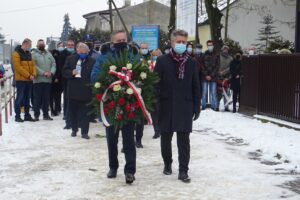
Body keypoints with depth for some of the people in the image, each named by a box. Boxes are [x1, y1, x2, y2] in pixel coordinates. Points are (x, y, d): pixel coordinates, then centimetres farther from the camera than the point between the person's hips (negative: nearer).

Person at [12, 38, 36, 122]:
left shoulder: (28, 53, 14)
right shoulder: (16, 53, -9)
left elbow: (32, 65, 14)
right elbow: (18, 67, -16)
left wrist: (33, 74, -5)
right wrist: (28, 75, -18)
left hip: (29, 80, 7)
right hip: (21, 80, -7)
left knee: (27, 98, 11)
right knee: (20, 98, -4)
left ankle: (27, 115, 18)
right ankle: (17, 116, 3)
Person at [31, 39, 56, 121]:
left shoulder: (49, 54, 15)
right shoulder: (34, 53, -1)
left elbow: (53, 64, 9)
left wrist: (51, 72, -9)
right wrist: (43, 73, -16)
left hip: (48, 80, 4)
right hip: (38, 79, -4)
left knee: (46, 98, 8)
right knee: (37, 98, -1)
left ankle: (46, 114, 16)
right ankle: (36, 115, 6)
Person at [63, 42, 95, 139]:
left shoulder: (92, 61, -2)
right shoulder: (70, 59, 5)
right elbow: (64, 71, 4)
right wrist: (71, 72, -16)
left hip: (86, 92, -2)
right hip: (73, 91, 2)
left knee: (85, 113, 1)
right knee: (73, 111, 12)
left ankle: (84, 132, 8)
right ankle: (74, 129, 29)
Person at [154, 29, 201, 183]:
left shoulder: (191, 63, 5)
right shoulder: (162, 61, -1)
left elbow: (196, 87, 7)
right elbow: (155, 84, -3)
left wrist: (197, 107, 3)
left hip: (185, 107, 0)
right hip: (166, 106, 0)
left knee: (184, 140, -1)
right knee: (166, 138, 12)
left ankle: (183, 171, 4)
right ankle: (167, 164, 32)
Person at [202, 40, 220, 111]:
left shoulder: (216, 55, 6)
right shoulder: (204, 55, 6)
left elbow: (217, 66, 1)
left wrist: (211, 75, -8)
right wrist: (206, 75, -7)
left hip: (213, 77, 0)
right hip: (205, 77, 0)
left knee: (213, 93, 0)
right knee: (204, 92, 0)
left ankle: (215, 107, 3)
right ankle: (203, 106, 5)